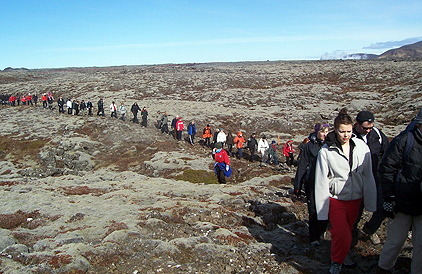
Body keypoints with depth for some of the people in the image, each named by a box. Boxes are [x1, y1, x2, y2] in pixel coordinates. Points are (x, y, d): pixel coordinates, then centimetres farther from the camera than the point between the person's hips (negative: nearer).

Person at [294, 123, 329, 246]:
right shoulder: (309, 146, -1)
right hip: (311, 183, -2)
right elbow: (302, 166, 0)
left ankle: (322, 231, 29)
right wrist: (297, 185, 0)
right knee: (313, 210, -1)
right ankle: (314, 237, 9)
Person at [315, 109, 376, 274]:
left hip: (355, 198, 3)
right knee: (342, 233, -12)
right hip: (335, 198, -3)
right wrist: (322, 209, -9)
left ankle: (343, 257, 44)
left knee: (348, 230, 18)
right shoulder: (326, 151, -14)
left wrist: (370, 202, 3)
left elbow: (368, 176, 1)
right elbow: (321, 182, -10)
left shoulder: (362, 147, -6)